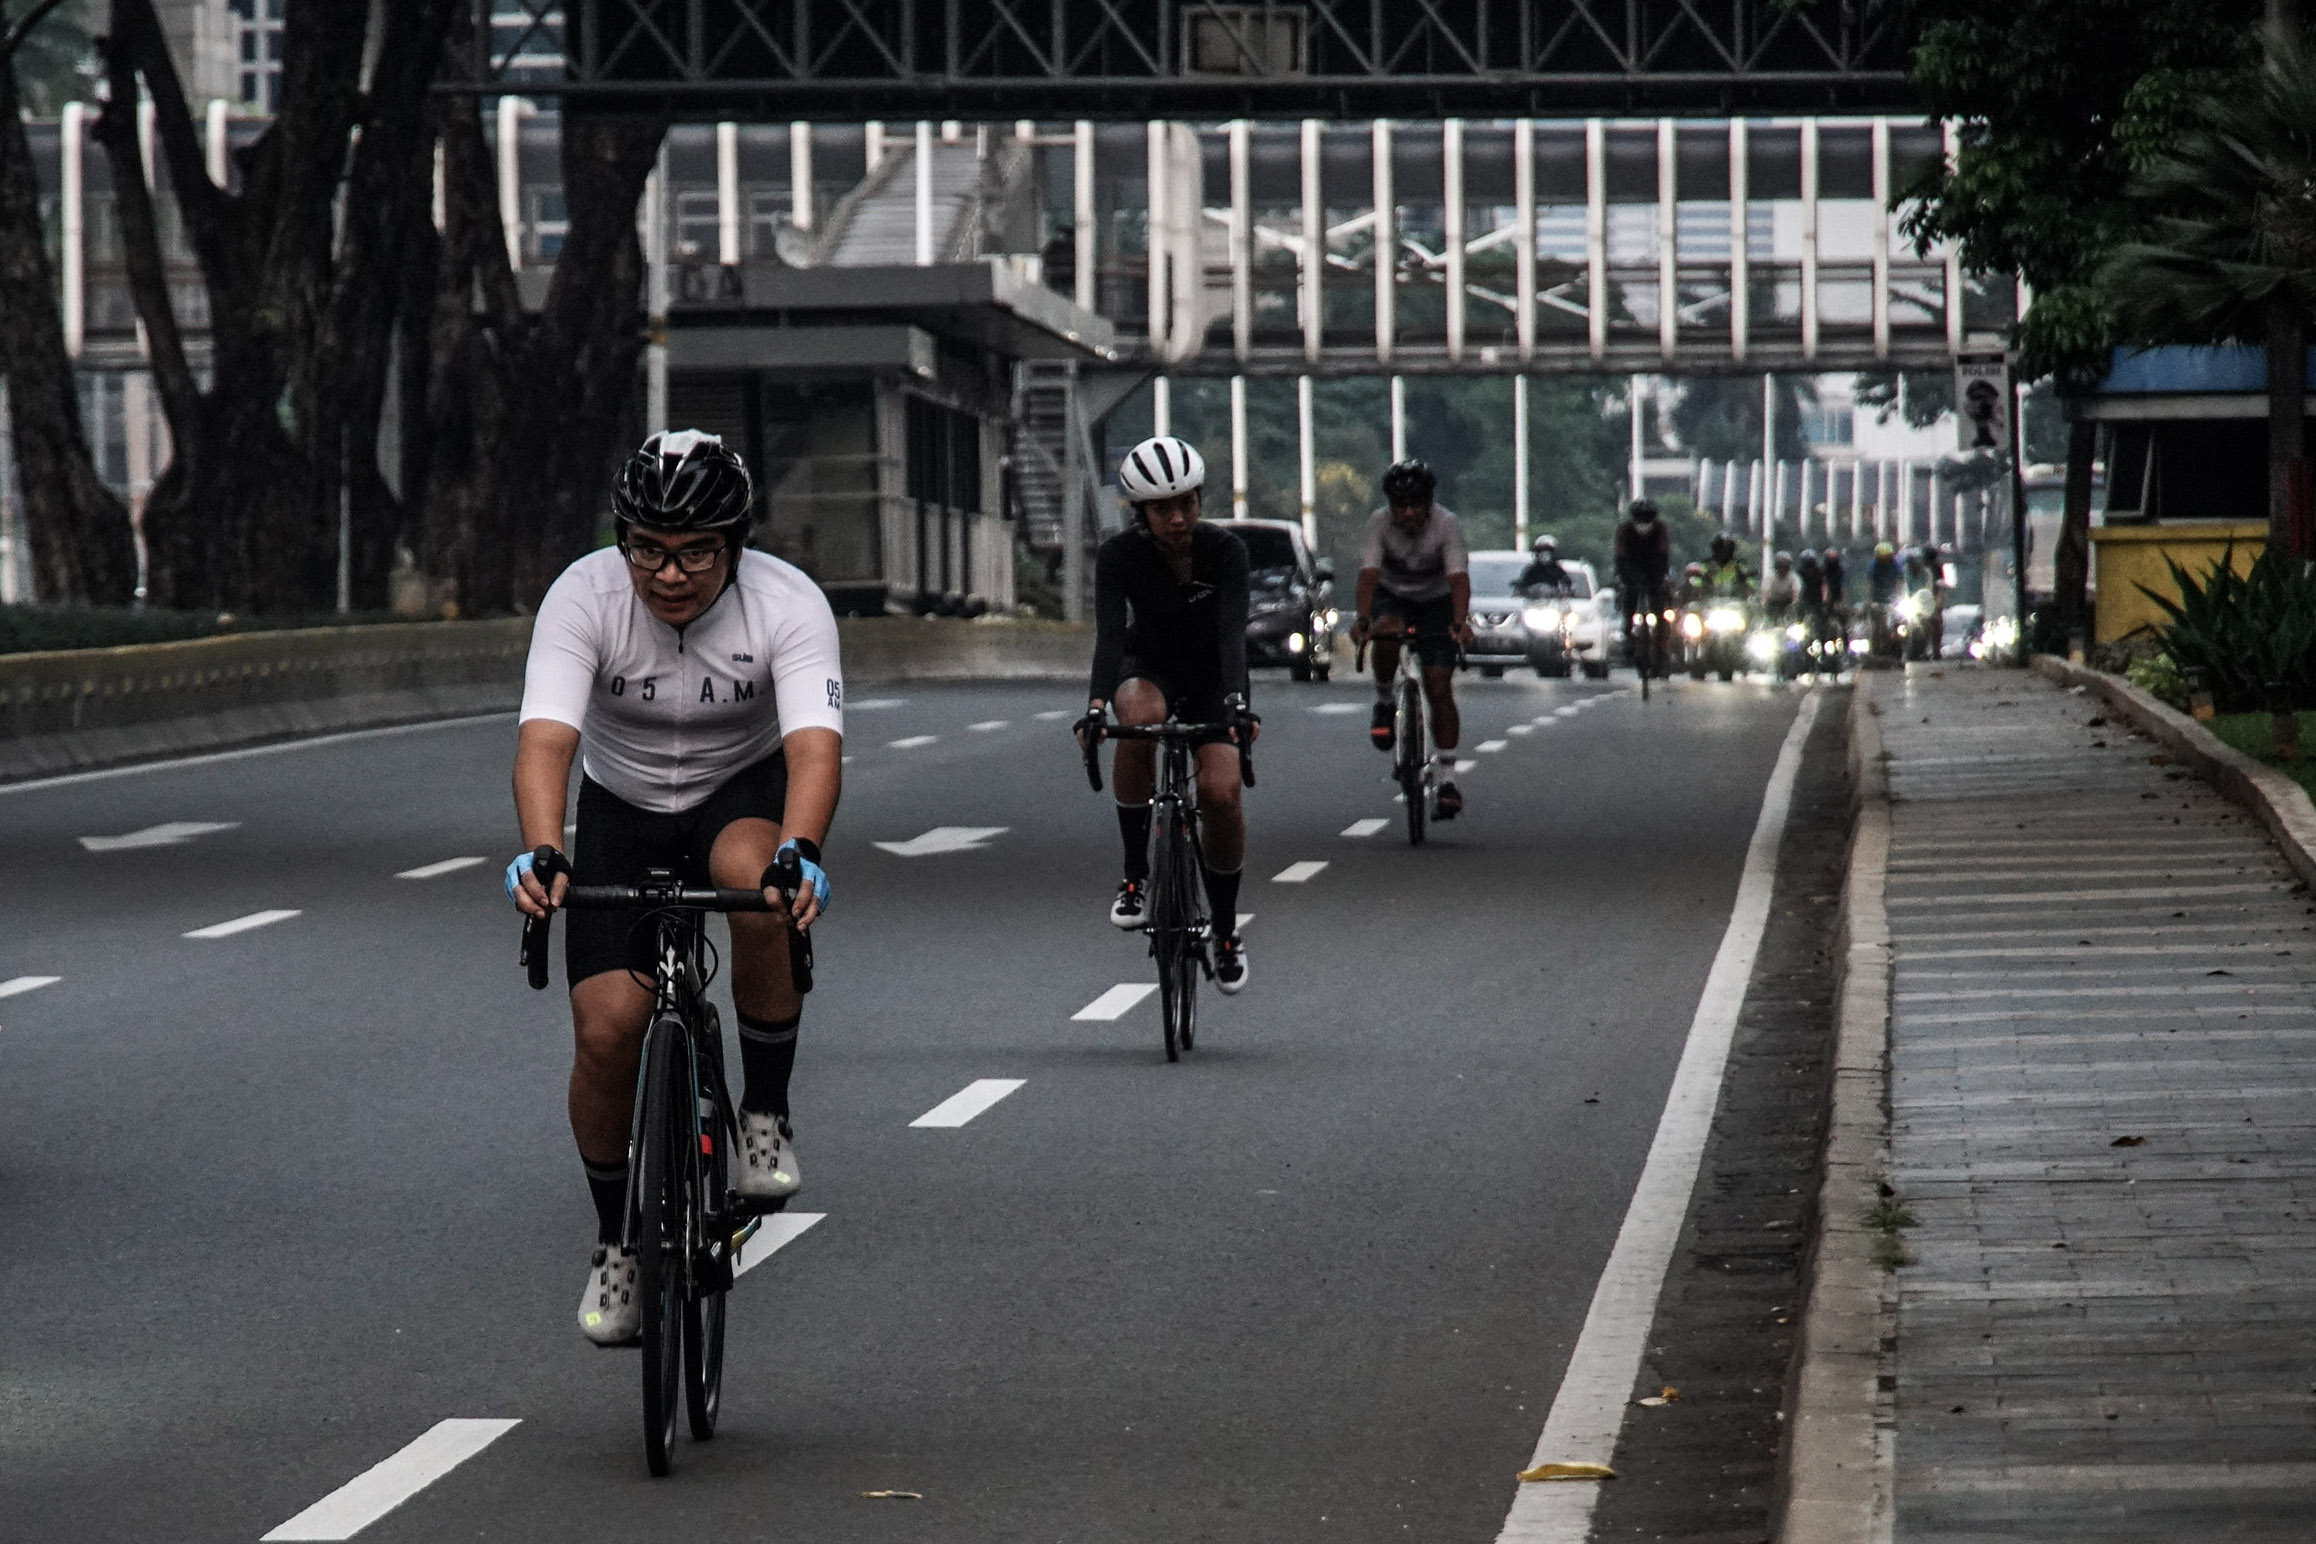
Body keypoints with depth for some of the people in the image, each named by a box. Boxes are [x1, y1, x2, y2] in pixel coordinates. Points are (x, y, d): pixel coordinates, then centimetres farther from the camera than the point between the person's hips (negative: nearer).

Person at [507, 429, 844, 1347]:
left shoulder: (789, 605, -26)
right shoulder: (583, 597, -25)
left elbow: (815, 745, -38)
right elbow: (545, 739, -36)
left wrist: (800, 854, -57)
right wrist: (540, 856, -54)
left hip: (745, 791, -1)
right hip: (624, 807, 1)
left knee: (758, 883, -37)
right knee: (606, 1027, -14)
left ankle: (765, 1116, -15)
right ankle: (615, 1245, 10)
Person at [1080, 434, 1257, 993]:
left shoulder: (1224, 551, -24)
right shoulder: (1120, 555, -23)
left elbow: (1232, 631, -34)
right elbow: (1109, 633, -34)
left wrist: (1237, 704, -51)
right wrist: (1096, 707, -51)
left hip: (1209, 675, 0)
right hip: (1148, 667, 0)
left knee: (1221, 791, -20)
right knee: (1141, 718, -37)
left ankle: (1226, 930, 4)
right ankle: (1135, 874, -23)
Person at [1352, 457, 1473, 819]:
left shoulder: (1446, 524, -25)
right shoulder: (1380, 523, -22)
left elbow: (1458, 578, -34)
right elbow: (1369, 574, -31)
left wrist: (1460, 622, -50)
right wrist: (1362, 619, -48)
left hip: (1436, 603, -1)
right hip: (1392, 596, 1)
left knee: (1439, 689, -10)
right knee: (1386, 634, -36)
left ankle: (1446, 780, -5)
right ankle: (1383, 703, -11)